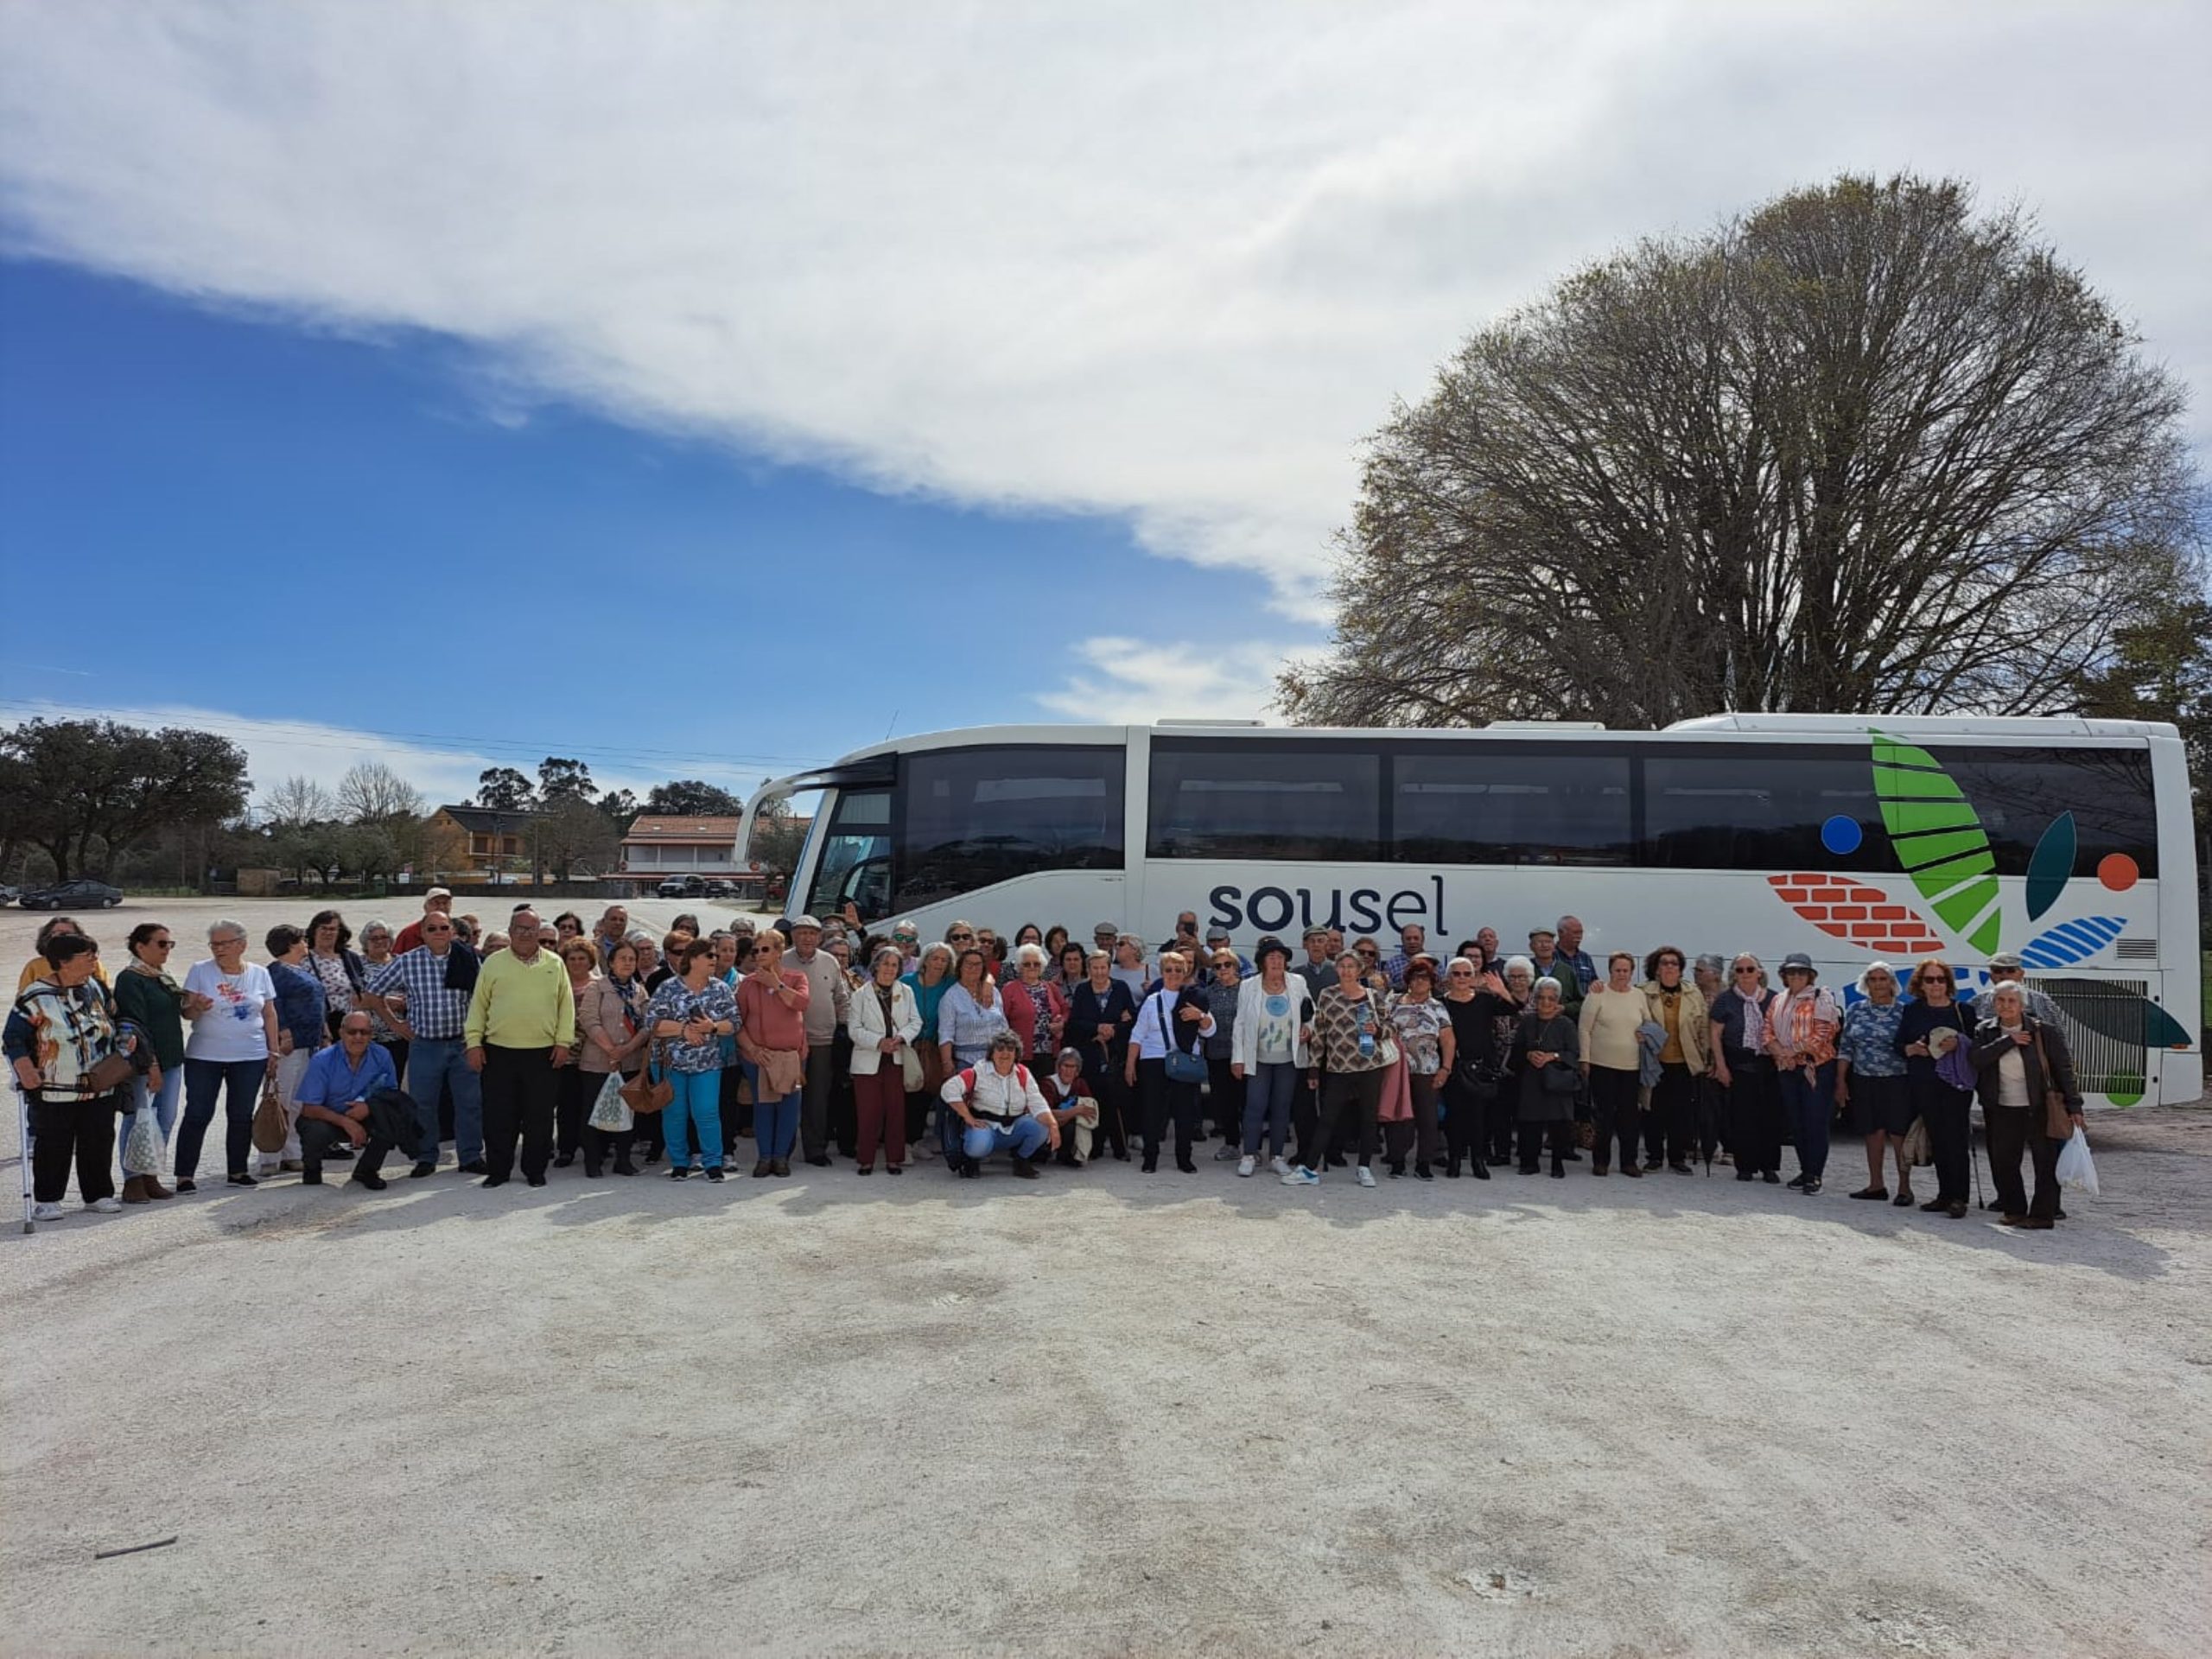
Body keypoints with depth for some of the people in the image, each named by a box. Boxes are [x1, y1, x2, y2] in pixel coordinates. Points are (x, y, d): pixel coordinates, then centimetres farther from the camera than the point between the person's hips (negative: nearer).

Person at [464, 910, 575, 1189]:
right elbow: (478, 1006, 6)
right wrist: (474, 1043, -1)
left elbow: (566, 1004, 6)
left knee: (539, 1116, 5)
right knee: (498, 1115, 4)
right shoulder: (493, 964, 7)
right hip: (499, 1052, 0)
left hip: (542, 1053, 0)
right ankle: (497, 1170, 16)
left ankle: (535, 1170, 16)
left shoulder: (554, 964, 7)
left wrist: (564, 1041, -1)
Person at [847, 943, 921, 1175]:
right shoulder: (861, 994, 2)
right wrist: (878, 1042, -17)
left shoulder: (906, 992, 8)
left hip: (897, 1060, 2)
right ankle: (865, 1160, 10)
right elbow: (854, 1028, -4)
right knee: (869, 1112, 0)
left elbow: (915, 1022, 6)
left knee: (896, 1110, 3)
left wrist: (901, 1037, -13)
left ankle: (894, 1160, 12)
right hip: (868, 1062, -2)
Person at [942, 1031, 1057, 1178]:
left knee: (1041, 1128, -24)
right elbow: (949, 1089, -17)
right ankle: (972, 1160, 3)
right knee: (979, 1144, -37)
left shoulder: (1023, 1074, 1)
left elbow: (1038, 1104, -6)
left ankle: (1022, 1160, 7)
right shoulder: (978, 1072, -9)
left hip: (1015, 1127, 3)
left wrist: (1053, 1125, -25)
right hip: (986, 1125, -3)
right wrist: (968, 1118, -18)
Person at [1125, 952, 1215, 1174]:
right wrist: (1130, 1064, 4)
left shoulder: (1194, 998, 8)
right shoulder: (1152, 1001, 10)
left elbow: (1209, 1031, 6)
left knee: (1186, 1110, 1)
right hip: (1154, 1062, 0)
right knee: (1153, 1110, 0)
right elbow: (1138, 1035, 9)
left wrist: (1200, 1015, -13)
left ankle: (1184, 1158, 13)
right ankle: (1150, 1158, 11)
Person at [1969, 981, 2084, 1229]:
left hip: (2040, 1109, -3)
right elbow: (1975, 1059, -13)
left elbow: (2065, 1069, -4)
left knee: (2046, 1162, -1)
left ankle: (2043, 1214, 6)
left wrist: (2074, 1106, -8)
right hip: (2002, 1111, 3)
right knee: (2003, 1162, 6)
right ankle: (2013, 1209, 19)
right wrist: (2008, 1041, -17)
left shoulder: (2044, 1031, -5)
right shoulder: (1985, 1031, 4)